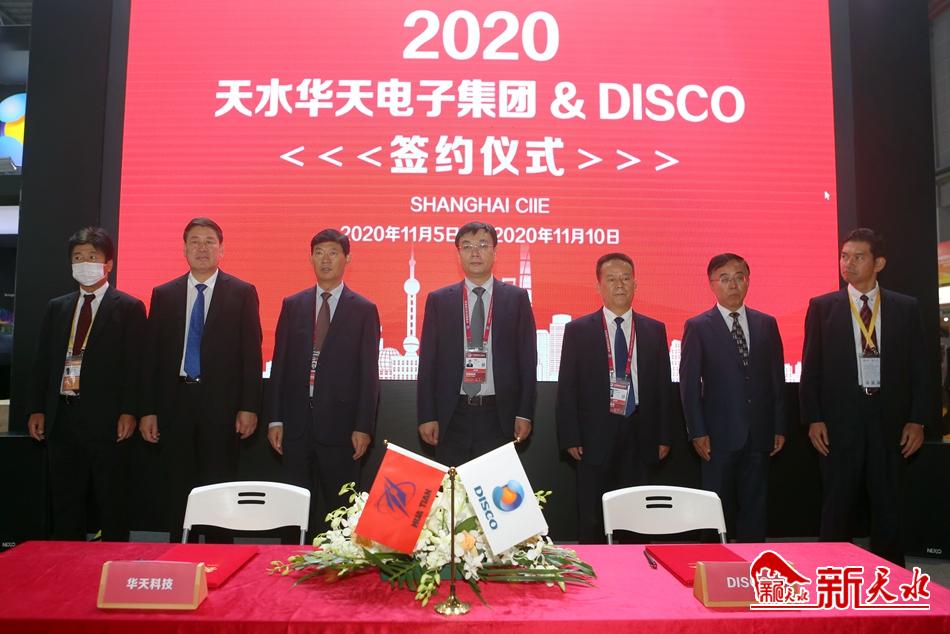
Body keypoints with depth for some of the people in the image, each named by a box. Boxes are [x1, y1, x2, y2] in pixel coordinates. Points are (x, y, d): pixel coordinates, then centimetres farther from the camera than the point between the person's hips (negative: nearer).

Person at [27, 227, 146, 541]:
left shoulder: (129, 308, -1)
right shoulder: (56, 307, 14)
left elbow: (134, 364, -7)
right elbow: (42, 361, 14)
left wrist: (128, 412, -13)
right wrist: (37, 409, 6)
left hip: (106, 419, -5)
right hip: (62, 417, 5)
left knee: (112, 503, 2)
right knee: (64, 502, 13)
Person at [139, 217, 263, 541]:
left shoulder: (242, 293, 2)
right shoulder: (163, 294, 10)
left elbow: (251, 353, -2)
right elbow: (151, 354, 7)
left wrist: (249, 407, -8)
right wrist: (148, 410, 2)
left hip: (221, 404, -2)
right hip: (175, 401, 3)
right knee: (178, 490, 10)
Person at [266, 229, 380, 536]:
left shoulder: (364, 309, 1)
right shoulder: (292, 305, 9)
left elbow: (369, 372, -3)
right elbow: (279, 364, 8)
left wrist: (364, 427, -8)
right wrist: (275, 419, 3)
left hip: (339, 423, -3)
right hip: (297, 421, 3)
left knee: (340, 508, 5)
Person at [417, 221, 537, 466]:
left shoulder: (517, 298, 4)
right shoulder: (438, 300, 6)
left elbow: (527, 358, 3)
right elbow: (428, 361, 5)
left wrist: (525, 413, -2)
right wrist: (427, 416, 0)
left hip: (500, 415, 0)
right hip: (453, 416, 1)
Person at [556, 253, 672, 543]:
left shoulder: (655, 330, 9)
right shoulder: (578, 330, 2)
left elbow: (663, 385, 10)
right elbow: (567, 387, 0)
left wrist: (663, 436, 6)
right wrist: (570, 437, -5)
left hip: (638, 436, 2)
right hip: (595, 437, -2)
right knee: (591, 519, 5)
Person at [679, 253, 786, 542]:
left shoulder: (766, 324, 9)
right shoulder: (697, 327, -2)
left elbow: (777, 378, 10)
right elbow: (689, 384, -4)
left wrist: (779, 428, 6)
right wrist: (697, 432, -9)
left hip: (759, 434, 3)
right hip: (719, 435, -3)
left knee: (755, 507, 10)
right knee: (718, 510, 6)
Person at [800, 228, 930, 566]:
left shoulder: (905, 307, 6)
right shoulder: (822, 307, 3)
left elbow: (919, 367, 6)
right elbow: (811, 367, 1)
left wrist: (918, 420, -1)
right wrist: (813, 419, -6)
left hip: (890, 421, 2)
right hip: (840, 420, -1)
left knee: (888, 508, 11)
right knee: (837, 510, 5)